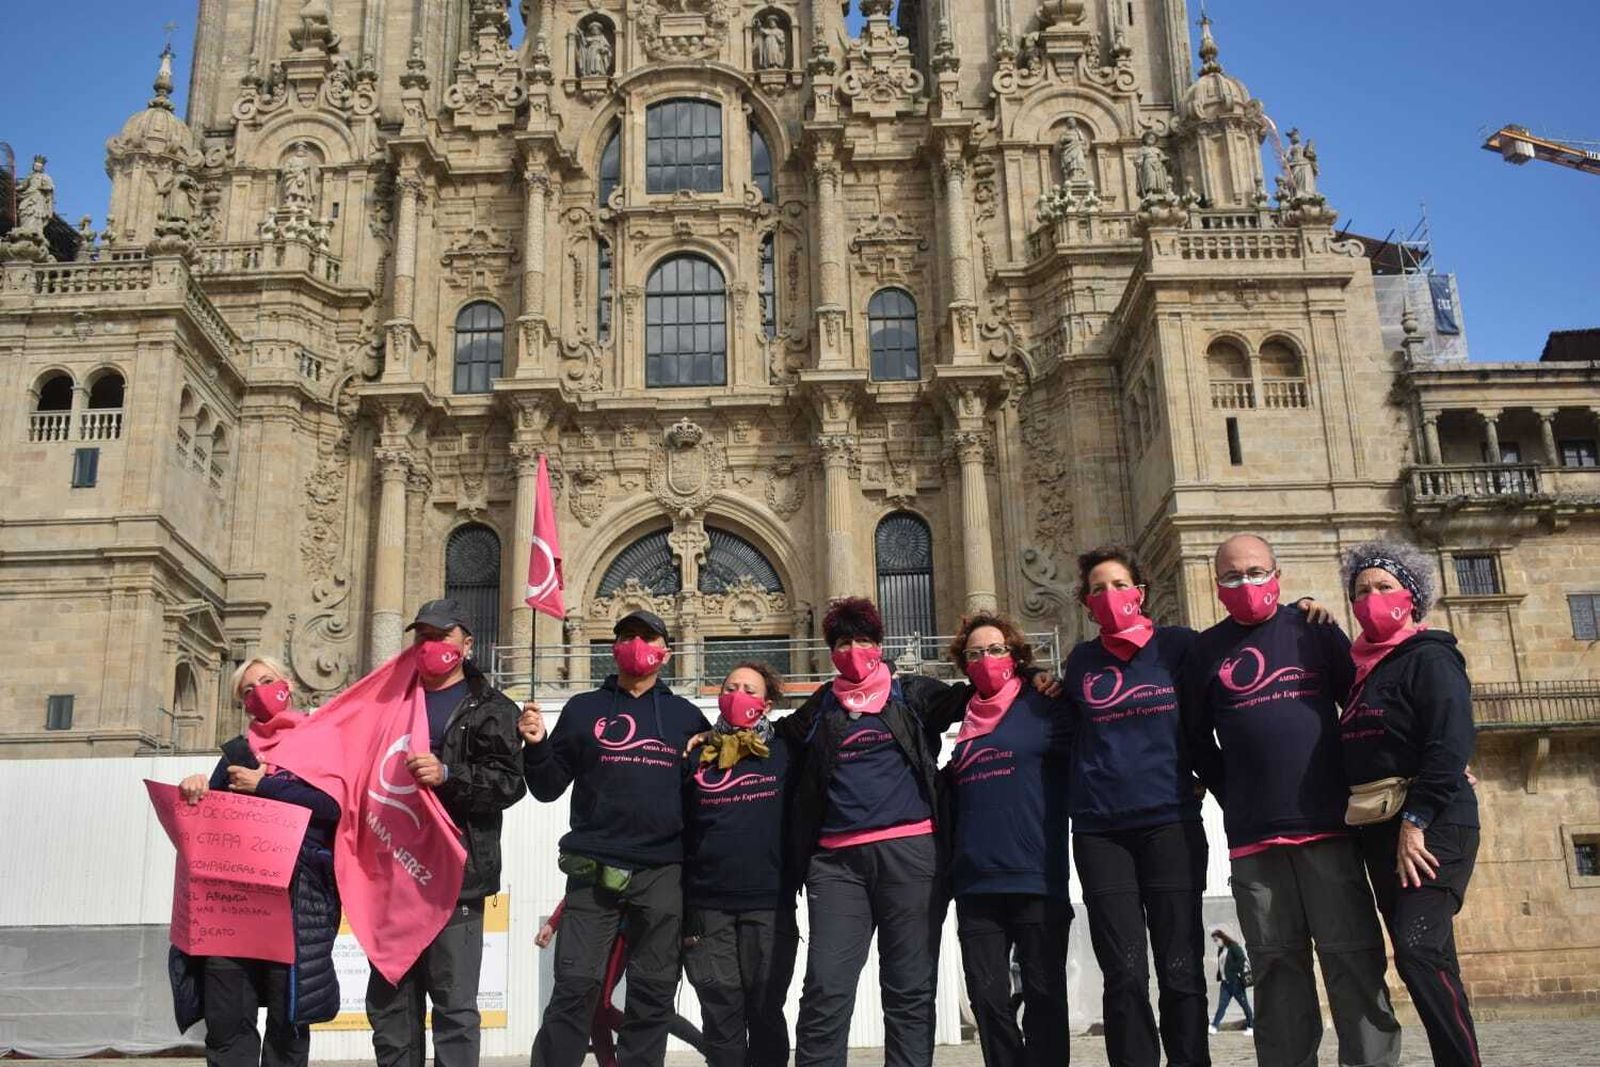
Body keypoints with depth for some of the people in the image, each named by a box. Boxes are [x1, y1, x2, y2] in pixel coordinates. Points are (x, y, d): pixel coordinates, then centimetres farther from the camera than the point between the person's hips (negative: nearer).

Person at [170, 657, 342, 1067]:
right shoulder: (238, 751, 21)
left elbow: (332, 805, -7)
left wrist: (263, 786, -7)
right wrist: (193, 788, -3)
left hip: (298, 890, -3)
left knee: (287, 1017, -2)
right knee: (226, 1017, -3)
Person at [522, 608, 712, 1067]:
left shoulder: (687, 716, 13)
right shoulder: (583, 708, 10)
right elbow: (548, 788, 8)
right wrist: (536, 745, -10)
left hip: (663, 873, 1)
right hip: (593, 870, -1)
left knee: (653, 993, 6)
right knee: (575, 986, -5)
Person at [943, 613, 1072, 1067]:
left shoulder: (1043, 708, 1)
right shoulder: (965, 719, 16)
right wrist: (950, 863, 16)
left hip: (1036, 878, -5)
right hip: (975, 884, 5)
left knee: (1044, 993, 4)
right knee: (988, 997, 7)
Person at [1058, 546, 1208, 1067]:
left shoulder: (1179, 645, 3)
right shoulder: (1080, 661, 10)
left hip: (1171, 823, -1)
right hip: (1100, 830, 1)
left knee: (1180, 970, 2)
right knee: (1125, 976, -1)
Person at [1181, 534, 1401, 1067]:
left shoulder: (1314, 628, 6)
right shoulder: (1207, 649, 8)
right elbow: (1196, 739, 14)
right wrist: (1235, 797, 8)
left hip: (1329, 824, -1)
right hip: (1253, 839, 1)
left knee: (1354, 959, 1)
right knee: (1279, 968, 6)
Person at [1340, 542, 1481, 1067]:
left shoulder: (1430, 658, -6)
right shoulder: (1363, 668, 16)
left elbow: (1451, 744, -17)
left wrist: (1415, 821, -21)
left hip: (1431, 827, -8)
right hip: (1379, 831, 8)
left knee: (1418, 950, -19)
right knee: (1431, 958, 10)